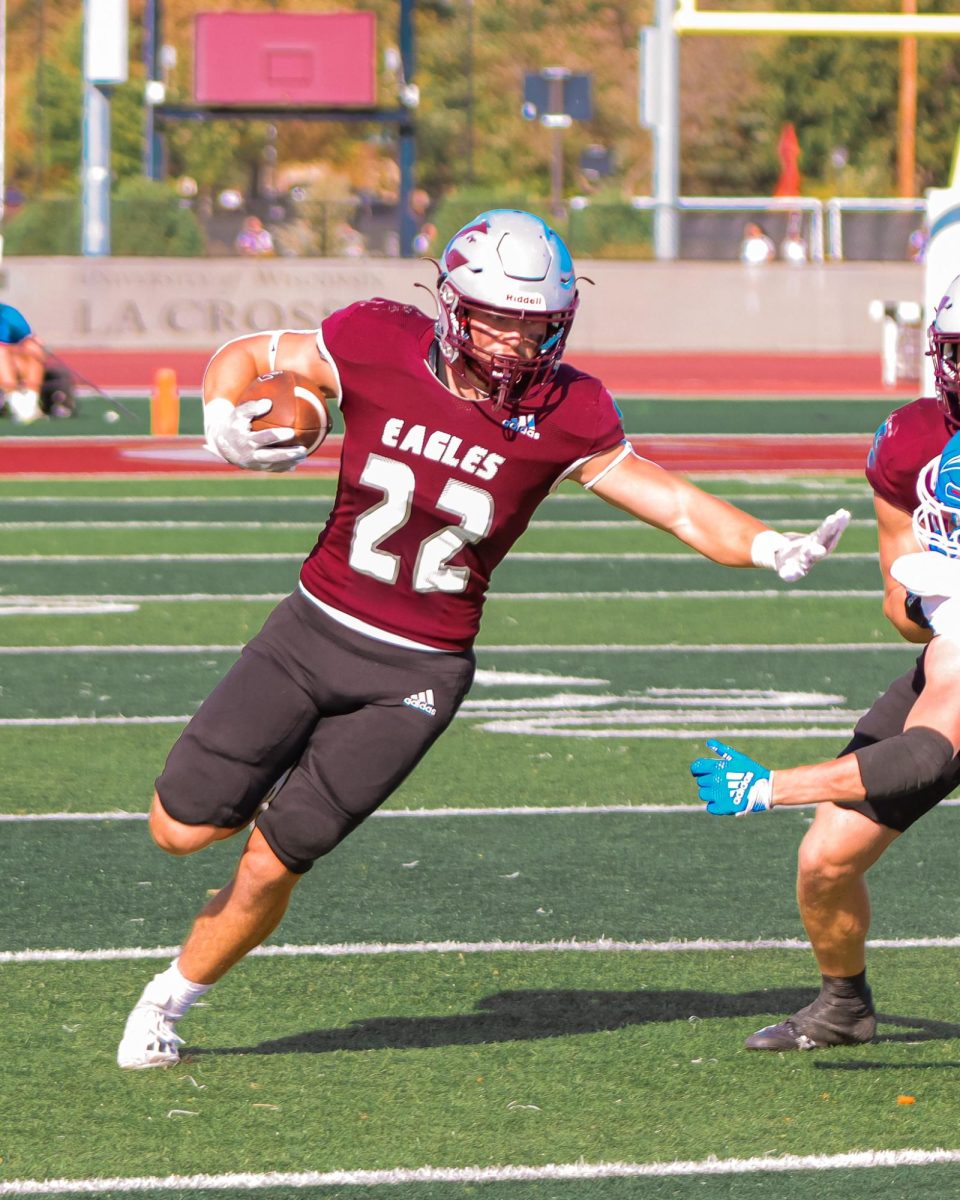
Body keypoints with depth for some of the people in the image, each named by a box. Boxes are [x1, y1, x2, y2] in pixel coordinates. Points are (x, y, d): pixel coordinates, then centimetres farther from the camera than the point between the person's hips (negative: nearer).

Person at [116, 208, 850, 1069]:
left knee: (271, 865, -4)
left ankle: (172, 998, 21)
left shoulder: (562, 415, -12)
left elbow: (677, 506, -8)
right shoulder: (380, 348, -12)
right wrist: (227, 422, -20)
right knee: (183, 828, 2)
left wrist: (771, 548, -26)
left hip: (416, 674, -2)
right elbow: (244, 358, 2)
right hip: (315, 627, 2)